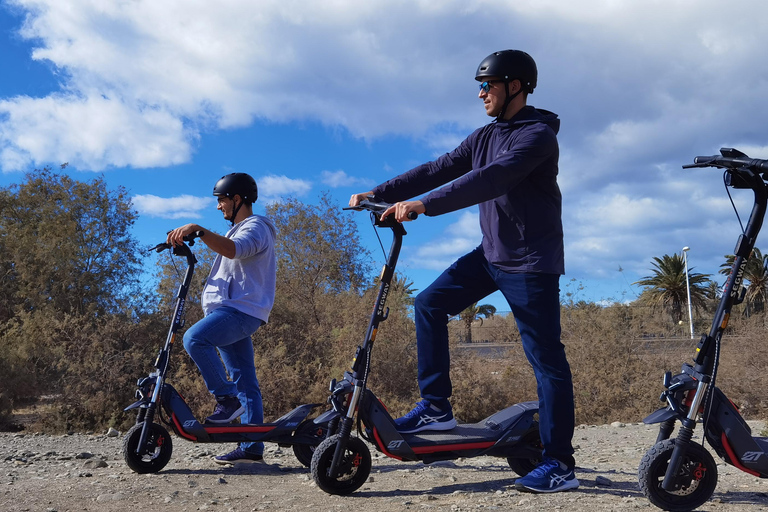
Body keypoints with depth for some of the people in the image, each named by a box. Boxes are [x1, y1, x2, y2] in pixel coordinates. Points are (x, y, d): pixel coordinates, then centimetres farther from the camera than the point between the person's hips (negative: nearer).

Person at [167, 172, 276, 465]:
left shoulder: (255, 227, -6)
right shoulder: (238, 231, 30)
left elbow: (234, 250, -27)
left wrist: (197, 231, -36)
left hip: (241, 309, -10)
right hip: (230, 311, 10)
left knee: (195, 338, -31)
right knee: (245, 382, 5)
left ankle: (227, 398, -23)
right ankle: (252, 449, 4)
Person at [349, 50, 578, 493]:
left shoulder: (538, 135, -17)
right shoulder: (485, 136, 10)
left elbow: (489, 179, -32)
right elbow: (438, 170, 4)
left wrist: (424, 204, -39)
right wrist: (379, 193, -5)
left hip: (531, 262, -8)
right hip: (491, 253, 8)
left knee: (545, 358, -5)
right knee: (429, 304, 1)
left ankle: (560, 463, 3)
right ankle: (436, 408, 8)